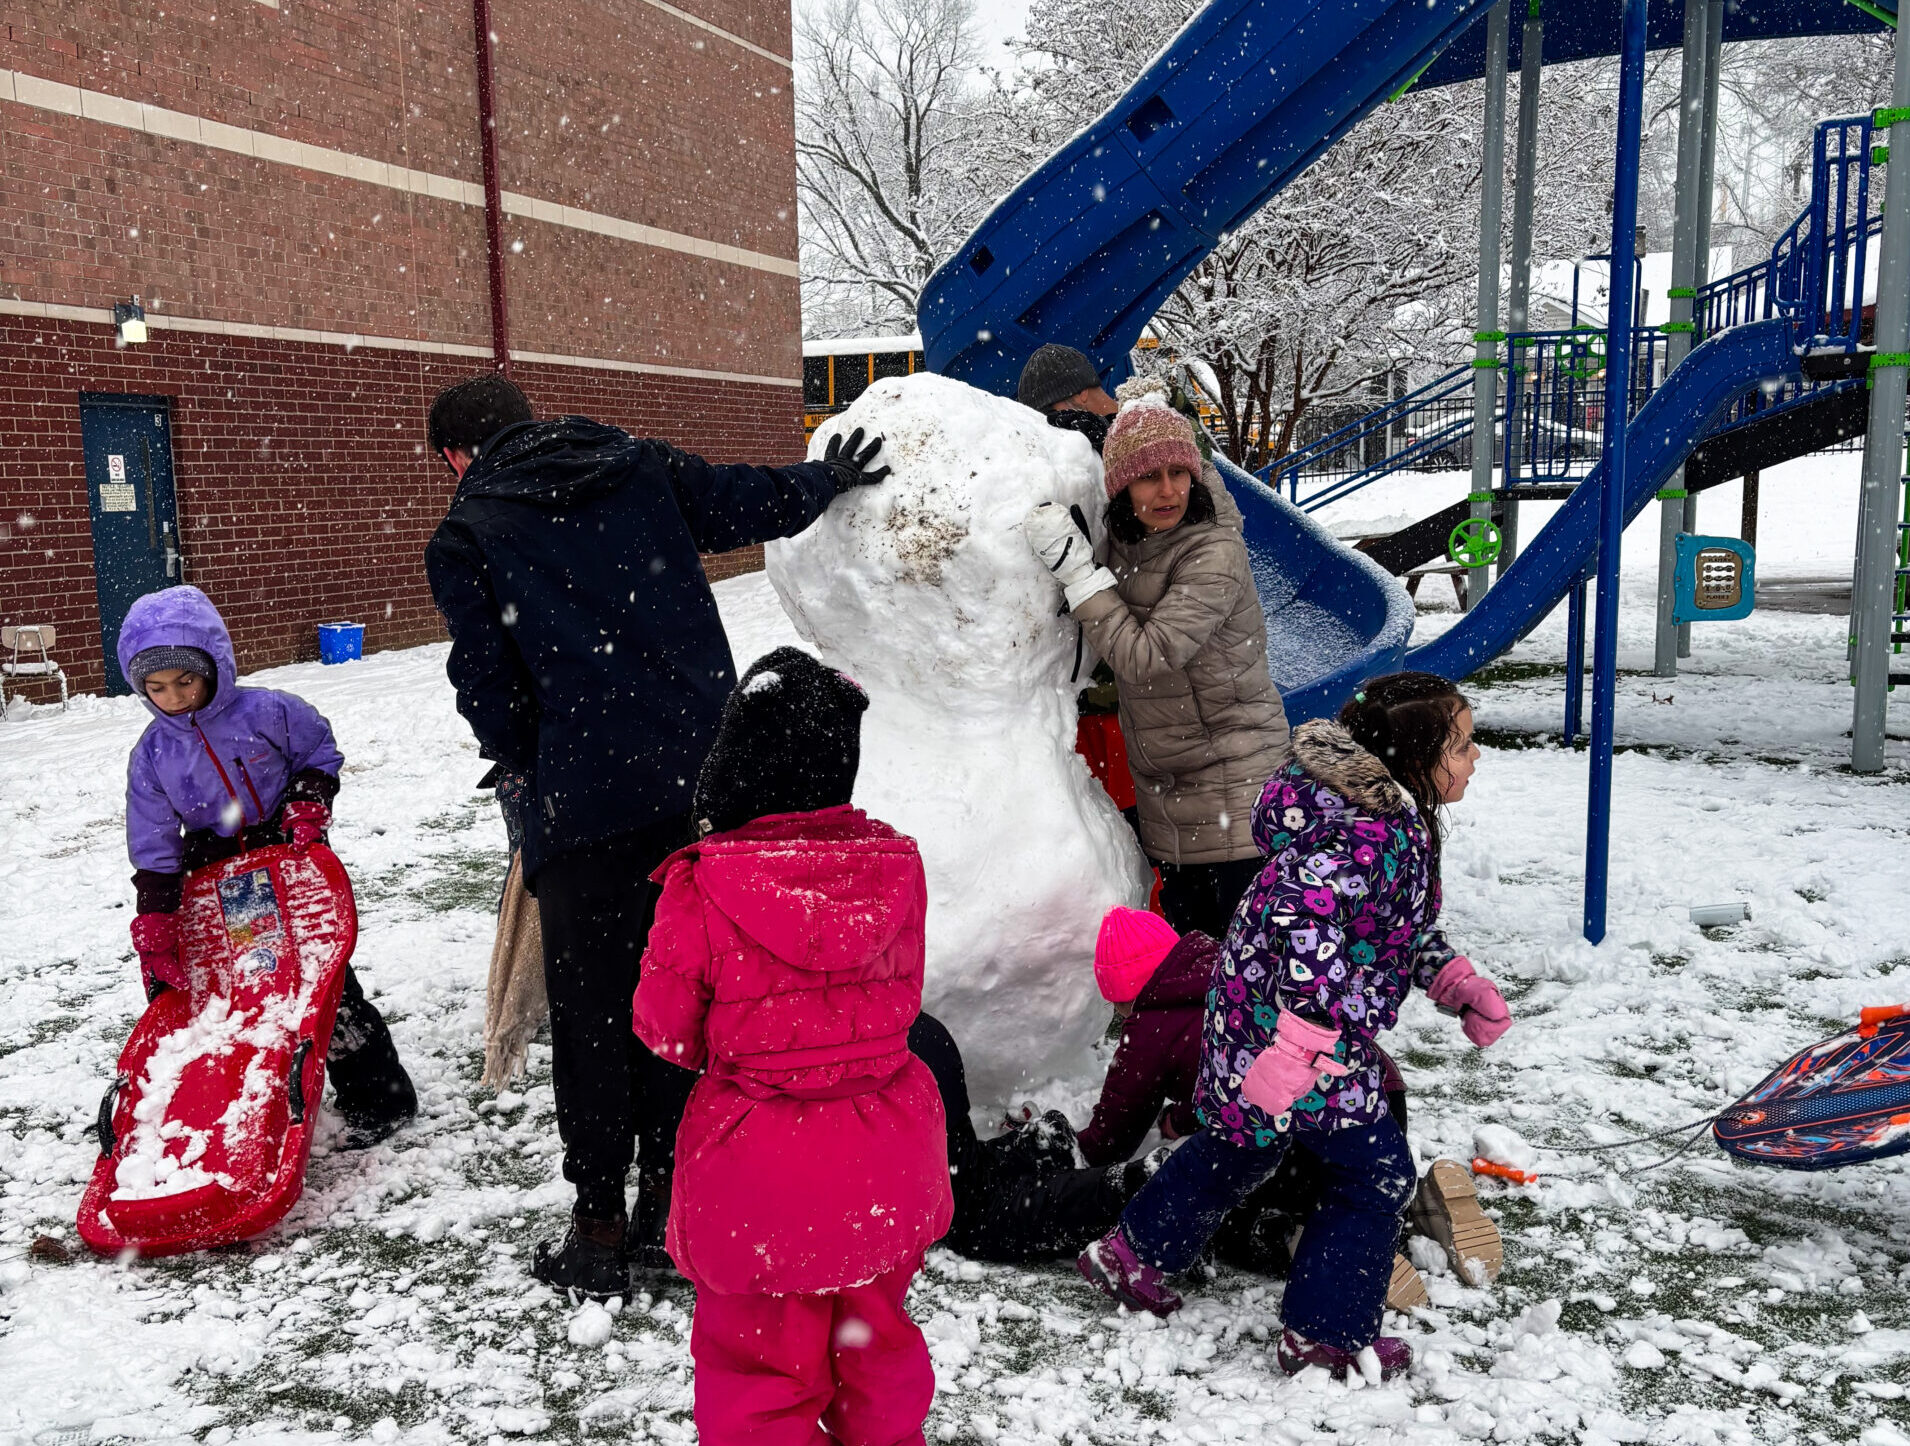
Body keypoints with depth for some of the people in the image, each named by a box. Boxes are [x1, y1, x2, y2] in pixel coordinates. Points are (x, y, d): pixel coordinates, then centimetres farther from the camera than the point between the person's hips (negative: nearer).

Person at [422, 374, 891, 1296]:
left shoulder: (465, 537, 1)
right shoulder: (638, 467, 10)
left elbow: (485, 679, -2)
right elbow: (752, 503, 16)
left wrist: (523, 767, 16)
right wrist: (832, 478, 34)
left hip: (586, 803, -4)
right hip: (702, 777, 4)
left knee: (592, 1014, 9)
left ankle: (600, 1231, 17)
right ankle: (671, 1211, 26)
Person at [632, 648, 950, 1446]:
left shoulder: (700, 890, -20)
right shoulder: (896, 866, -9)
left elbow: (668, 1029, -8)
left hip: (756, 1170, -4)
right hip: (885, 1163, 4)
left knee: (757, 1351, 16)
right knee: (875, 1332, 25)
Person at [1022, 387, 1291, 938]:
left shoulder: (1215, 553, -22)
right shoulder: (1124, 538, -1)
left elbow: (1145, 654, -28)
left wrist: (1074, 564, -27)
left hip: (1233, 778, -7)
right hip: (1164, 783, 7)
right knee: (1186, 931, 17)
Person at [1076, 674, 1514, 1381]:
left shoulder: (1394, 819, 8)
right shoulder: (1369, 833, -26)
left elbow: (1405, 926, 19)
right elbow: (1305, 921, -37)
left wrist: (1458, 984, 8)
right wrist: (1304, 1039, -40)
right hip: (1287, 1023, -11)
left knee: (1241, 1147, 26)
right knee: (1375, 1175, 4)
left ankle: (1132, 1253, 40)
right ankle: (1326, 1336, 18)